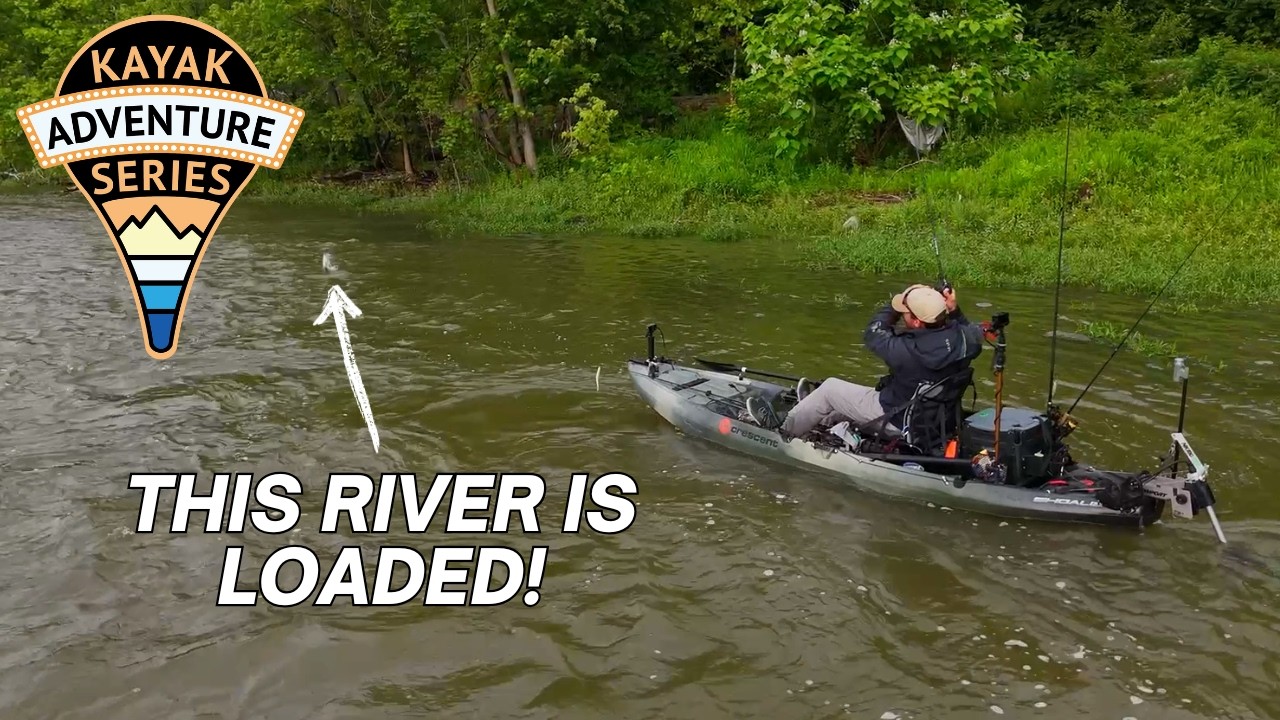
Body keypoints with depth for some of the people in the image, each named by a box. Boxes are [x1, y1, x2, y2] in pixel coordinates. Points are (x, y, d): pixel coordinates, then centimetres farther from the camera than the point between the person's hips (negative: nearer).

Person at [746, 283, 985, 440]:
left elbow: (873, 335, -17)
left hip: (900, 421, -7)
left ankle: (785, 431, 26)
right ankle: (823, 418, 55)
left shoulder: (909, 351, -36)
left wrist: (896, 305, -11)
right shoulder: (961, 337, -18)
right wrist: (954, 310, -6)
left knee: (830, 388, 8)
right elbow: (974, 330, 10)